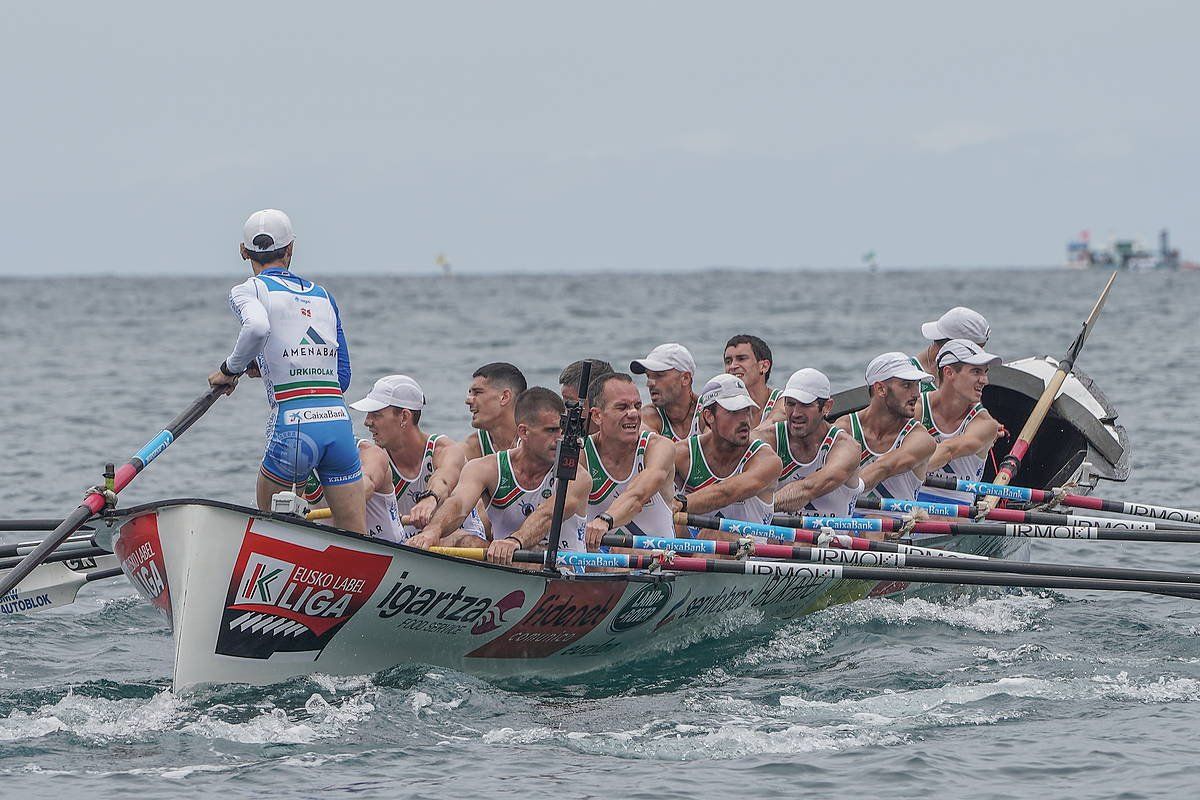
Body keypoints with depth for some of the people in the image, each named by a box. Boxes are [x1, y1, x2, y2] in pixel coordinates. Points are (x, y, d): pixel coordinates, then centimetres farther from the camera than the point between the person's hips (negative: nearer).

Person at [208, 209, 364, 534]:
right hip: (339, 422, 4)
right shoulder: (323, 296, 20)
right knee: (358, 540, 5)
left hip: (293, 426, -4)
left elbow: (257, 326, -21)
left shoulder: (249, 290, 4)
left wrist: (230, 369, -4)